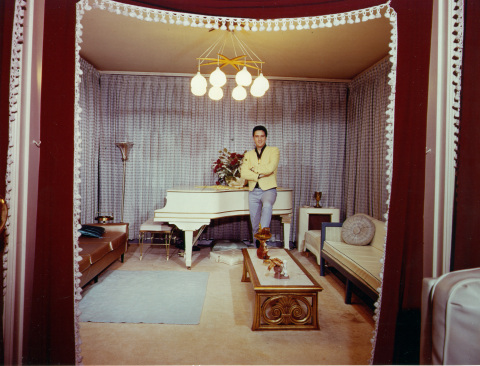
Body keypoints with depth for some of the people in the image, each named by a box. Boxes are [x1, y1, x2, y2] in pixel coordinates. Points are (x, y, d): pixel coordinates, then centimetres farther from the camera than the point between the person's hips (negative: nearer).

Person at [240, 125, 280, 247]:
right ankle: (257, 245, 21)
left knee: (267, 205, -36)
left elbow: (270, 168, -14)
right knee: (254, 222, 7)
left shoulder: (273, 151, 4)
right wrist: (260, 175, -13)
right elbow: (243, 173, -3)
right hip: (253, 191, 4)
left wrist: (254, 169, -2)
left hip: (268, 189, -4)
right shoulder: (248, 154, 14)